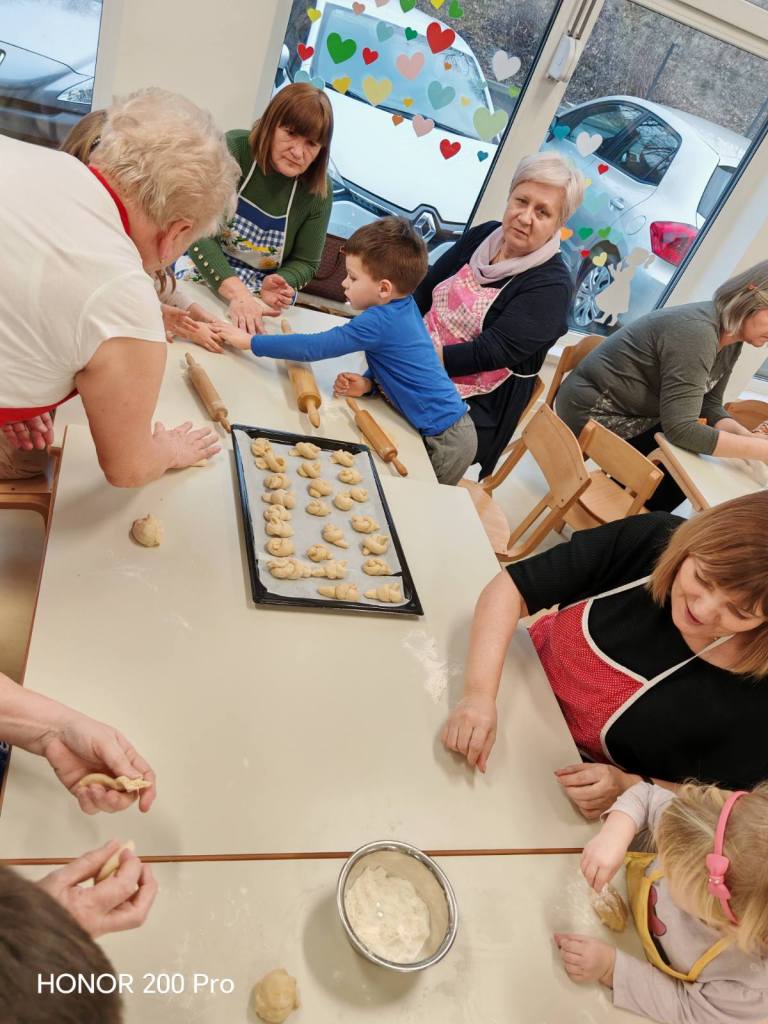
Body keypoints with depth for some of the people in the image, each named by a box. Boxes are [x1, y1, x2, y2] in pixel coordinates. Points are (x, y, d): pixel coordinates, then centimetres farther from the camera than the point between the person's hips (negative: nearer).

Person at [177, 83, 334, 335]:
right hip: (202, 277, -1)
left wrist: (277, 285, -22)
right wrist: (236, 292, -38)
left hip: (260, 304, 2)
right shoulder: (233, 150, -15)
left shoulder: (318, 190, -8)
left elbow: (305, 262, 1)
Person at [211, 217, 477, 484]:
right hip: (447, 426, 9)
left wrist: (250, 341, -14)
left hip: (446, 442, -9)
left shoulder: (379, 322, -24)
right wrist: (369, 383, -5)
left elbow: (312, 347, -21)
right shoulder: (403, 307, 3)